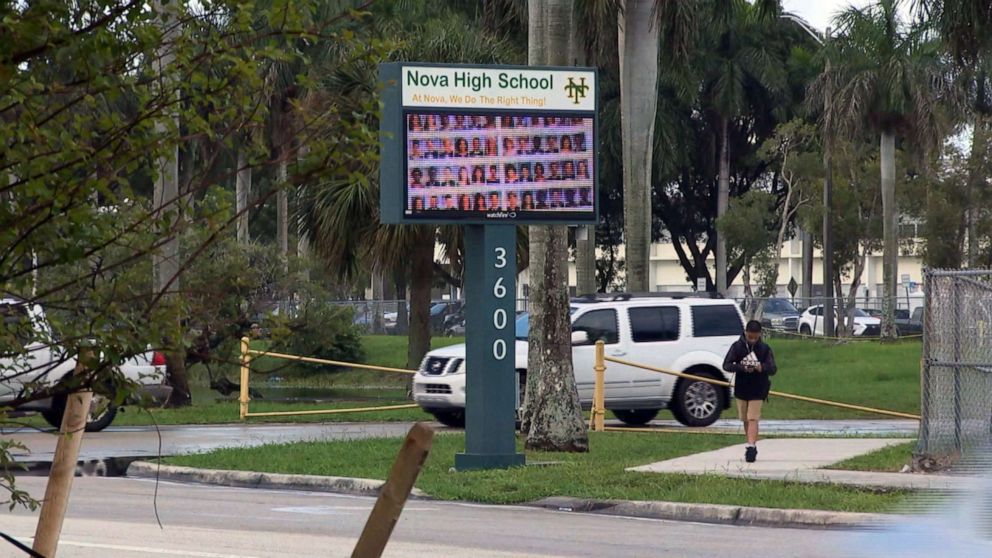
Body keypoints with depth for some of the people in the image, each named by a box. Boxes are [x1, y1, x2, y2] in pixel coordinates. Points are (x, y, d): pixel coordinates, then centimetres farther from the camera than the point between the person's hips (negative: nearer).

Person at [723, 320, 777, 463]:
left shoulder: (765, 349, -4)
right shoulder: (737, 347, -2)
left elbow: (773, 369, -7)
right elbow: (726, 365, -7)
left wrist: (762, 368, -30)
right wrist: (742, 368, -25)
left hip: (757, 391, -3)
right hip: (741, 389, 3)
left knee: (753, 419, -12)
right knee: (746, 420, 11)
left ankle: (751, 446, -19)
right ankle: (752, 447, 23)